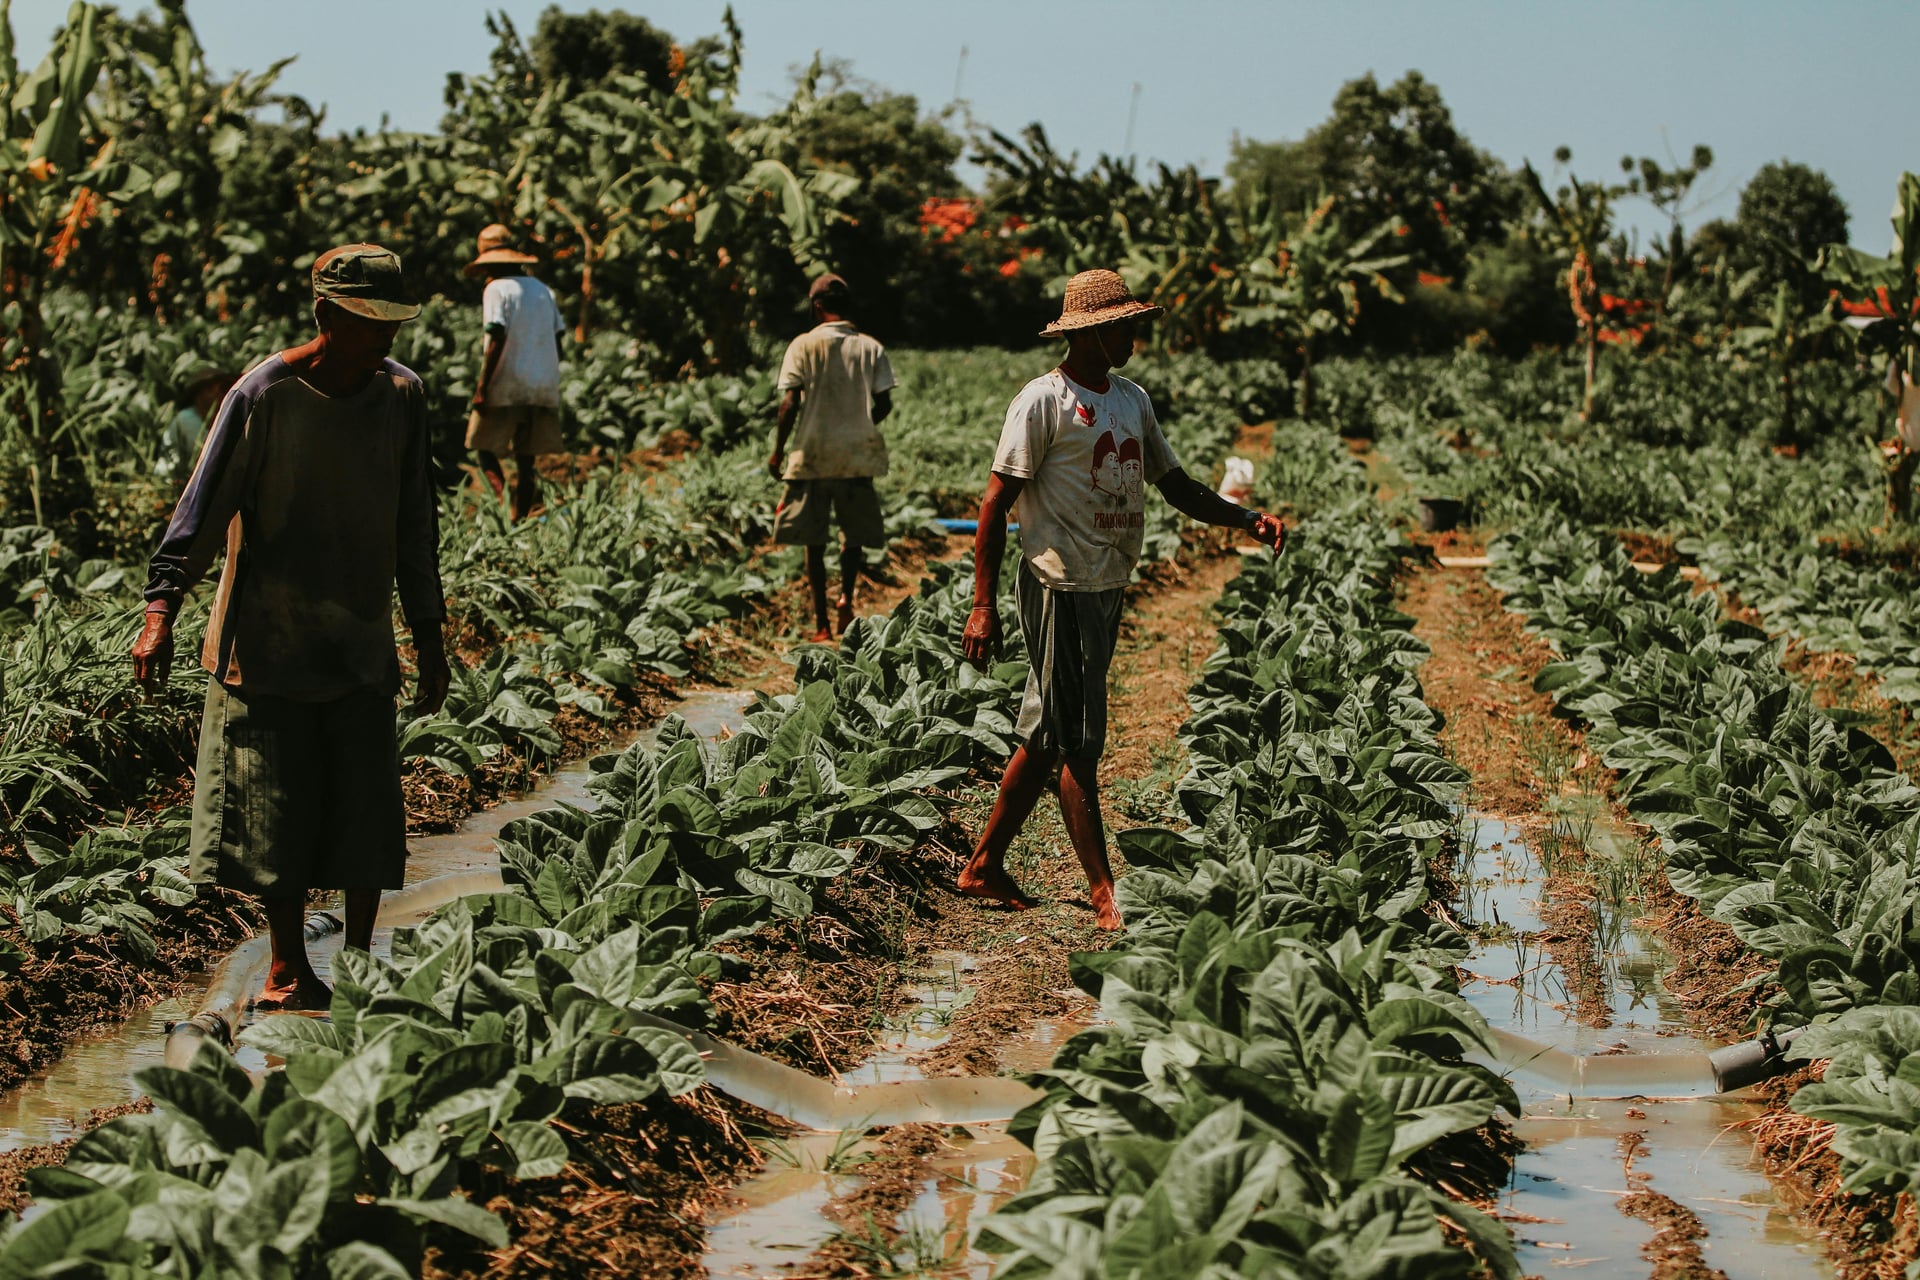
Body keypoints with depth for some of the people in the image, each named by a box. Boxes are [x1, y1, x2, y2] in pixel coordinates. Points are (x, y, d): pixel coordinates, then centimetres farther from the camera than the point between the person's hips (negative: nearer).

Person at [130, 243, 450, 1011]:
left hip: (362, 641, 3)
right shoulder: (265, 394, -11)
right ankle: (290, 971, 13)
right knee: (274, 809, 1)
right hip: (267, 641, -3)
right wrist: (161, 610, -22)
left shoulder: (402, 395, 2)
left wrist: (429, 636, 12)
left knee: (366, 809, 2)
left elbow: (414, 525, 11)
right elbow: (204, 506, -12)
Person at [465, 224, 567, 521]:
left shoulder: (497, 289, -6)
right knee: (526, 458, 10)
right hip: (543, 387, 6)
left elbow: (497, 339, -15)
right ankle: (520, 516, 9)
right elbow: (558, 340, 13)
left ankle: (505, 496, -22)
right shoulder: (544, 291, 14)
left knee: (485, 448, 2)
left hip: (506, 387, -6)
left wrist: (482, 386, -14)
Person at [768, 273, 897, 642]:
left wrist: (778, 451, 1)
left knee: (814, 542, 8)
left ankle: (820, 621, 7)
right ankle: (846, 596, -2)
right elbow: (884, 404, 0)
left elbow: (790, 403, -9)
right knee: (855, 533, 18)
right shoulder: (871, 348, 2)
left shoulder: (804, 345, -5)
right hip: (858, 456, 1)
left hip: (812, 456, -1)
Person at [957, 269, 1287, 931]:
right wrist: (983, 605, -17)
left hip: (1108, 589, 8)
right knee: (1079, 743, -4)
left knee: (1047, 738, 13)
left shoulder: (1133, 400, 13)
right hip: (1061, 587, -8)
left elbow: (1177, 486, 15)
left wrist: (1247, 519, -2)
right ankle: (1103, 891, 0)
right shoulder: (1043, 402, -11)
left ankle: (985, 865, 24)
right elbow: (996, 503, -12)